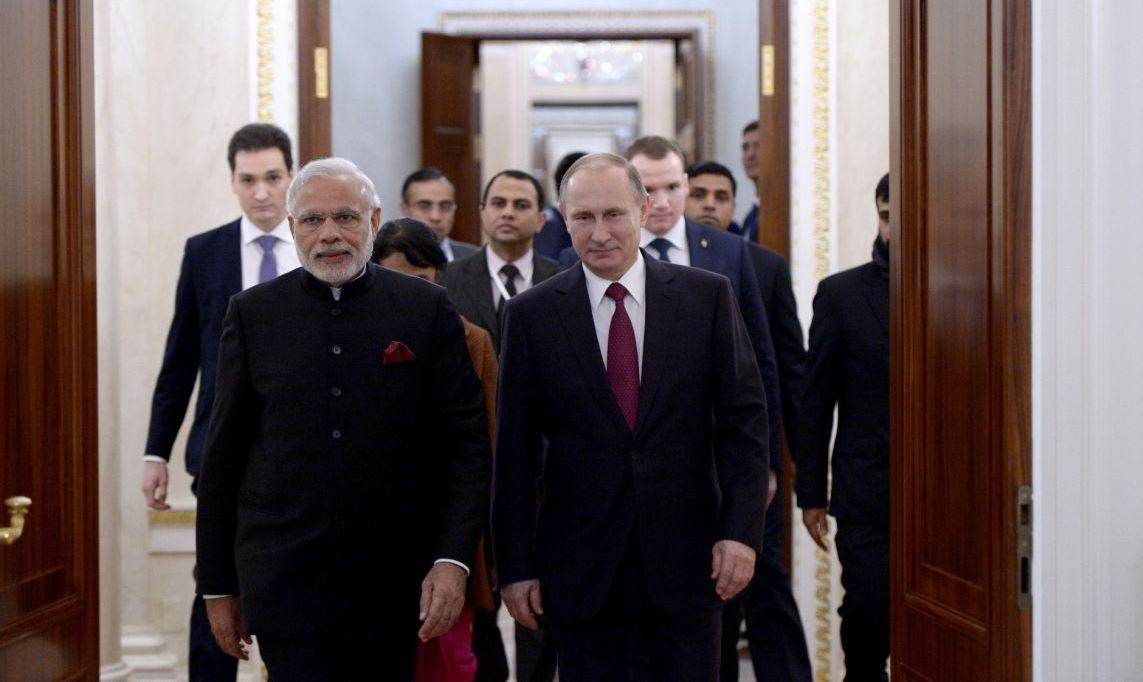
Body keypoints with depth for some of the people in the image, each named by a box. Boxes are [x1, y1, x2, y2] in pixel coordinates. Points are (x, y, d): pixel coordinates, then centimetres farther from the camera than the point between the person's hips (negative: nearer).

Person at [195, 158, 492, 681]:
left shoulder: (428, 310, 1)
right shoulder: (253, 314, 3)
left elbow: (467, 446, 0)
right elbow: (223, 457, 7)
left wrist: (453, 559, -11)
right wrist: (217, 584, 6)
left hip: (394, 580, 1)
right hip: (285, 577, 0)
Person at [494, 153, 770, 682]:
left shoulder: (708, 297, 1)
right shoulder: (532, 314, 1)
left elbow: (743, 418, 2)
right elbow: (515, 450, 2)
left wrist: (741, 530, -8)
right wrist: (515, 566, 0)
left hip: (685, 560, 0)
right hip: (580, 571, 0)